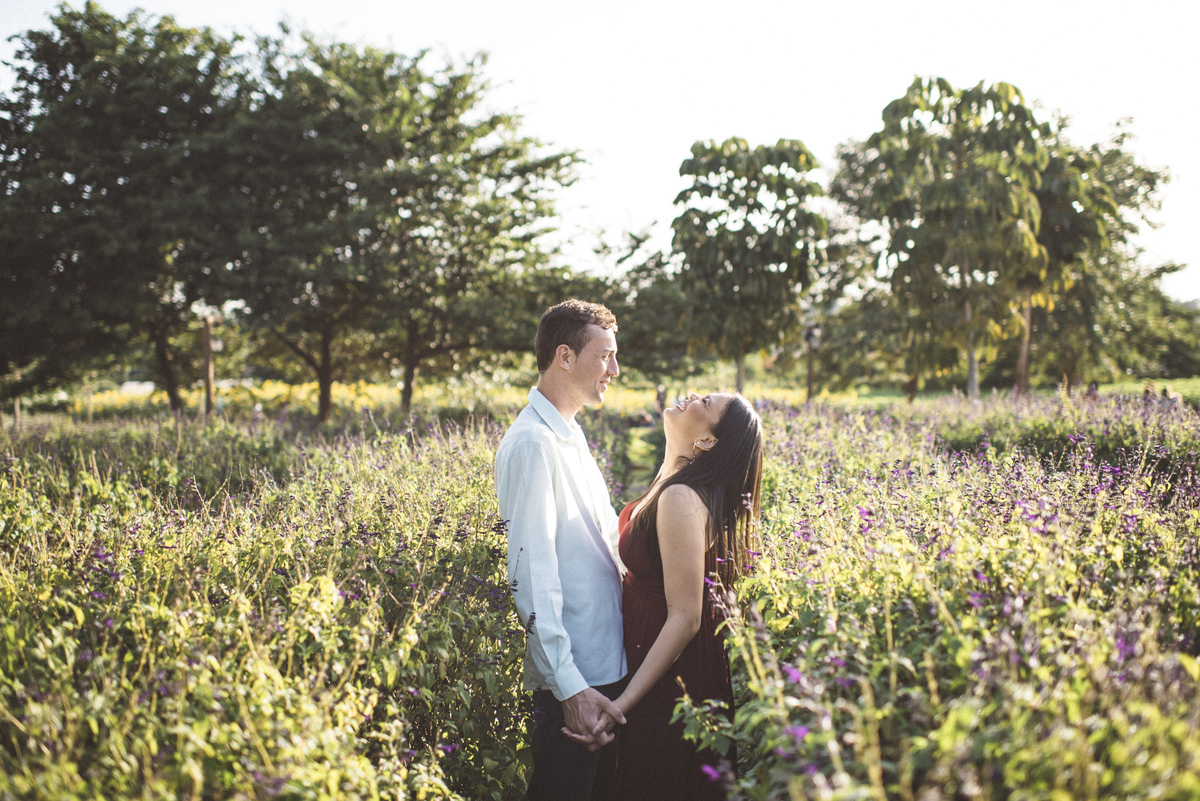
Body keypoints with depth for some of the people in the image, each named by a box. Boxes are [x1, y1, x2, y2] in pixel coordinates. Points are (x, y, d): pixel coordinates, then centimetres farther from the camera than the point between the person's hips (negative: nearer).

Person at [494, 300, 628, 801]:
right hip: (574, 678, -9)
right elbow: (531, 574, -23)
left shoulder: (571, 435, 12)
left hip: (610, 661, 9)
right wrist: (568, 684, -26)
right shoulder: (531, 443, -17)